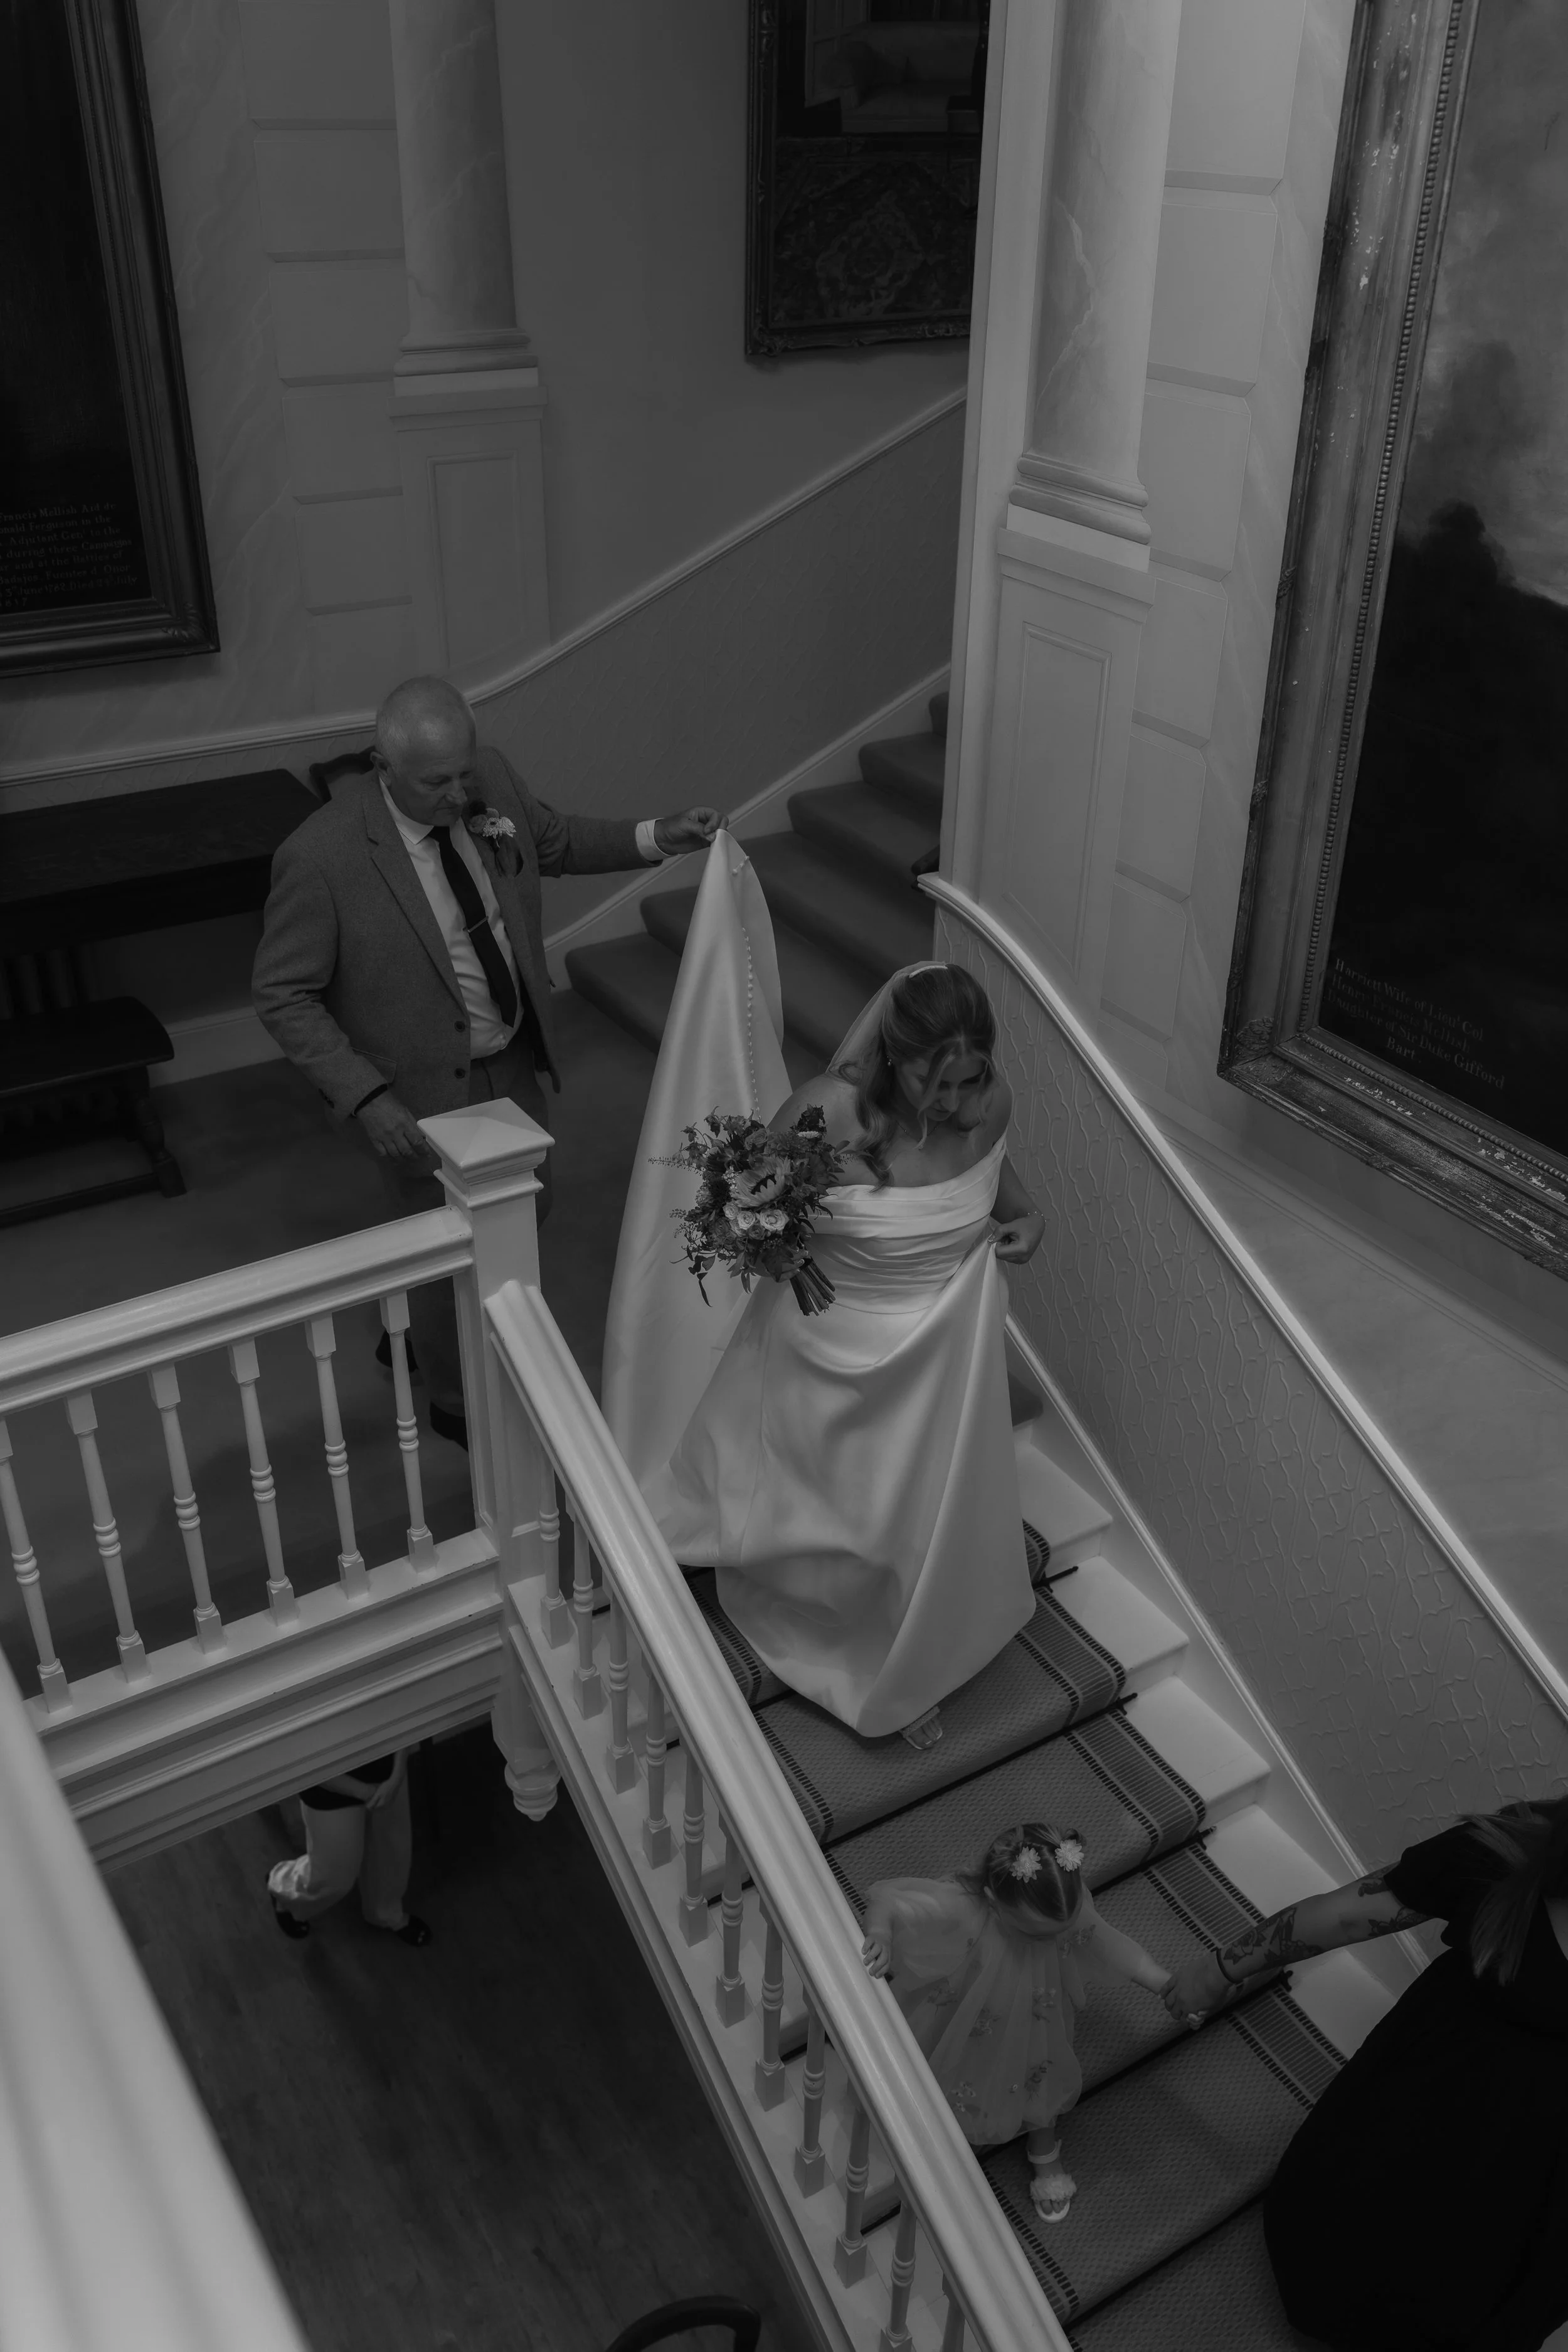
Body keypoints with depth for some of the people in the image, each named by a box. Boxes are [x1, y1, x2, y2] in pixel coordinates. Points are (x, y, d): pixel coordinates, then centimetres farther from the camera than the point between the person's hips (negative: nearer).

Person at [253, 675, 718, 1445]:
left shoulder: (489, 780, -12)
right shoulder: (321, 857, -29)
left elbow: (554, 841, 9)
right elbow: (282, 995, -20)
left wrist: (654, 838, -5)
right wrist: (365, 1097, -27)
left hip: (512, 1059, 6)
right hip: (423, 1088, -6)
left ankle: (435, 1328, 56)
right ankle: (457, 1400, 44)